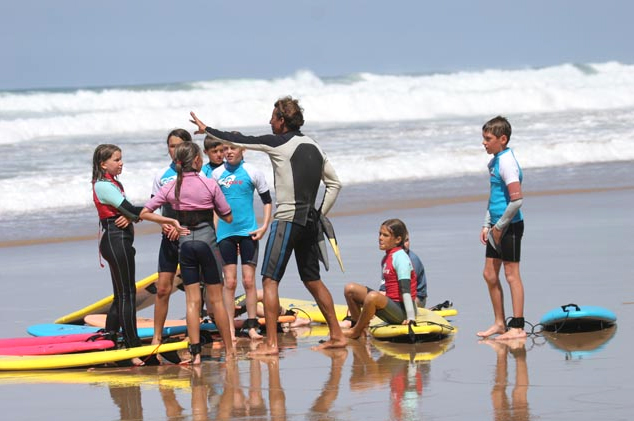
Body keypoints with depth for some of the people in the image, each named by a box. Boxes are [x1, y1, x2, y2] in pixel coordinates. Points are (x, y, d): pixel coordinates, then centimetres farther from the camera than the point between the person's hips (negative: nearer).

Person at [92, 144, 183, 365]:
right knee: (127, 295, -9)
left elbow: (128, 211, 9)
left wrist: (129, 217, -16)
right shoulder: (103, 186, -13)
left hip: (119, 241, 10)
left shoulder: (113, 184, 19)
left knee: (120, 296, 12)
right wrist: (169, 220, -23)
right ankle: (134, 349, -10)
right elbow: (132, 210, -20)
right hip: (116, 240, -10)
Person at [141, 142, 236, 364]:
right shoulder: (210, 185, -9)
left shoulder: (170, 188, -1)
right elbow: (228, 217, -3)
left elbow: (144, 213, -2)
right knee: (216, 299, 6)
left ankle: (195, 352, -3)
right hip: (207, 241, -2)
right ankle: (229, 349, 11)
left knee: (192, 300, 4)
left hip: (185, 243, 2)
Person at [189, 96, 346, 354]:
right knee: (312, 280, 17)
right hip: (309, 222, 8)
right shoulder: (314, 147, 13)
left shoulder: (280, 143, -9)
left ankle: (271, 343, -10)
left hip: (287, 220, -8)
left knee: (270, 280, -5)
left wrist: (207, 130, 9)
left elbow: (240, 141, -3)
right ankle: (337, 335, 18)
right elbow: (334, 183, 18)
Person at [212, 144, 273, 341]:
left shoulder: (253, 172, 0)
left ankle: (252, 327, 6)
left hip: (248, 232, -1)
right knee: (229, 282, -1)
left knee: (249, 280, -1)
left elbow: (267, 200, 6)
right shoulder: (216, 174, 4)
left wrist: (264, 227, -4)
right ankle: (230, 330, 0)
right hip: (225, 233, 1)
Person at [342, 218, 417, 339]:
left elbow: (406, 290, -19)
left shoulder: (400, 258, -12)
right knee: (350, 289, 6)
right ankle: (358, 326, 7)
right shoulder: (386, 259, 15)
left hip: (401, 310, -9)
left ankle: (356, 332, -15)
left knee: (373, 296, -38)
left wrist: (411, 317, -24)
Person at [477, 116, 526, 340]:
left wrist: (499, 226, -17)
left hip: (510, 226, -10)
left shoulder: (507, 163, -18)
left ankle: (517, 328, 1)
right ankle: (500, 323, 23)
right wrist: (487, 225, 17)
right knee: (490, 274, 13)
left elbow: (516, 200, -24)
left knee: (511, 274, -4)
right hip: (498, 226, 10)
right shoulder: (494, 162, 12)